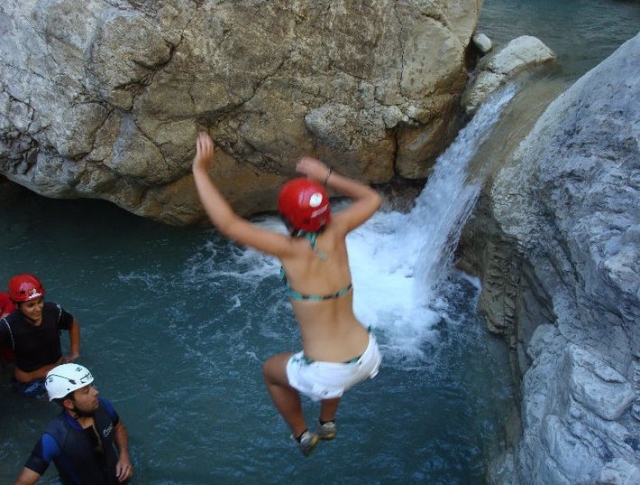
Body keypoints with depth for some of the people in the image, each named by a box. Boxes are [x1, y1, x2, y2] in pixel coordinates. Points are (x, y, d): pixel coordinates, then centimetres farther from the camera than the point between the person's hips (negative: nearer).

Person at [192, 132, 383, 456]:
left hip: (328, 376, -5)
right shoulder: (335, 232, -7)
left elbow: (227, 223, -24)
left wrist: (200, 170, -17)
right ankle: (327, 423, 54)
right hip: (367, 358, 5)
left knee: (271, 370, 29)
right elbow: (372, 199, 11)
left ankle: (302, 435, 43)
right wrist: (326, 177, 12)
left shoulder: (291, 249, -19)